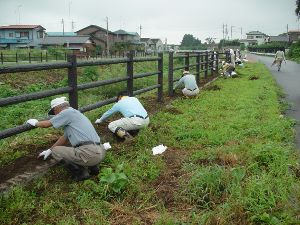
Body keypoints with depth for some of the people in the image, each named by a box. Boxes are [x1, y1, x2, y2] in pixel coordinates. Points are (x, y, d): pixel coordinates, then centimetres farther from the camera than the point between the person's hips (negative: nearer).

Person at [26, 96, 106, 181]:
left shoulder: (68, 112, -3)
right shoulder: (74, 113, 24)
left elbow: (46, 124, 3)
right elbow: (64, 138, 34)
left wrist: (35, 123, 25)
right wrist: (49, 150, 42)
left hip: (89, 153, -9)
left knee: (56, 151, 8)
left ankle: (81, 173, 3)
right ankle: (93, 167, 19)